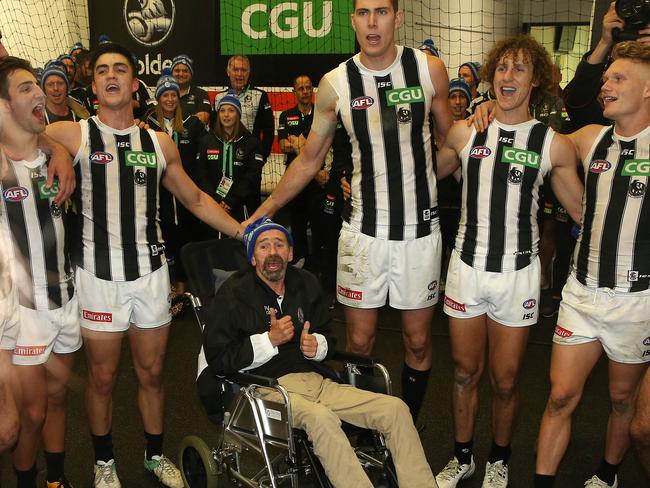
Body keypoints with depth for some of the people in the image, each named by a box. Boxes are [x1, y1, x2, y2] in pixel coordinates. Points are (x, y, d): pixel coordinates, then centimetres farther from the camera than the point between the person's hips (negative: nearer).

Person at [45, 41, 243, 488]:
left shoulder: (160, 143, 7)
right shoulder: (73, 135, -2)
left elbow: (195, 199, 15)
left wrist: (244, 232, 10)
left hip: (151, 272, 3)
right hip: (99, 275, -2)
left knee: (152, 372, 14)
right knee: (103, 376, 10)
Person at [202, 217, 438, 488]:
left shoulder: (306, 284, 15)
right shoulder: (234, 294, -1)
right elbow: (217, 359, -6)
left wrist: (316, 345, 0)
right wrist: (270, 340, -14)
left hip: (314, 381, 6)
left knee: (395, 409, -12)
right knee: (321, 417, -38)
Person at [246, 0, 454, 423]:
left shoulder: (429, 69, -3)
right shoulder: (335, 84, -3)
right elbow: (309, 161, 7)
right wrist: (263, 211, 7)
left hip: (420, 228, 0)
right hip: (363, 229, 0)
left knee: (418, 340, 10)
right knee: (359, 341, 7)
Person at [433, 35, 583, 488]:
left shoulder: (554, 145, -4)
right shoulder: (465, 132, 1)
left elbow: (584, 211, 5)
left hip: (518, 273, -1)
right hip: (467, 266, 2)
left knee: (505, 380, 9)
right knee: (465, 372, 14)